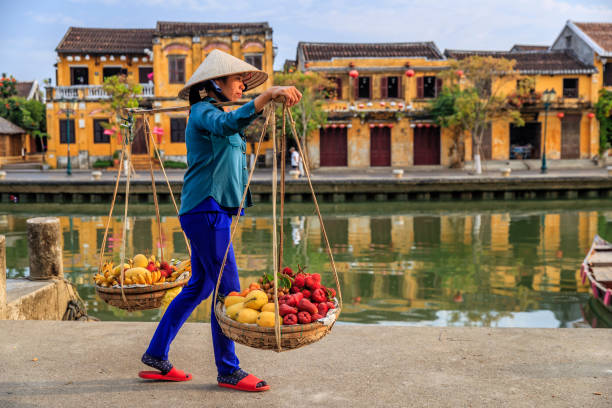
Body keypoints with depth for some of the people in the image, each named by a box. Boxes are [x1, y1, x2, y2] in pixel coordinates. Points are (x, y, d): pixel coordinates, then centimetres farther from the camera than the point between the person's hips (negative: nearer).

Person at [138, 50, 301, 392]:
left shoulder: (214, 113, 21)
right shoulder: (204, 112, -10)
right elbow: (229, 124, -33)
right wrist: (269, 95, -44)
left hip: (213, 212, 10)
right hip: (206, 210, -10)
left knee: (199, 287, 13)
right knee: (228, 289, -6)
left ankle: (156, 356, 22)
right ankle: (228, 371, 4)